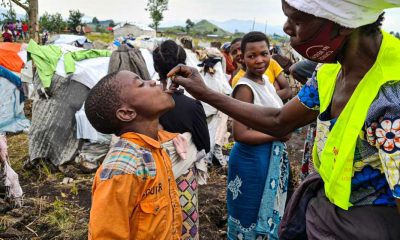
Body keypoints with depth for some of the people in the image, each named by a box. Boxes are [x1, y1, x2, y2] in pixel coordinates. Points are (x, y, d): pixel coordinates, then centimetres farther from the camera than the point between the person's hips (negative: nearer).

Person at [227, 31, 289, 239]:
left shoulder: (264, 80, 4)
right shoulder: (245, 88, -21)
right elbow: (240, 134, -27)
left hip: (271, 157, 8)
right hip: (252, 160, -8)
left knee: (267, 212, 25)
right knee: (251, 216, 11)